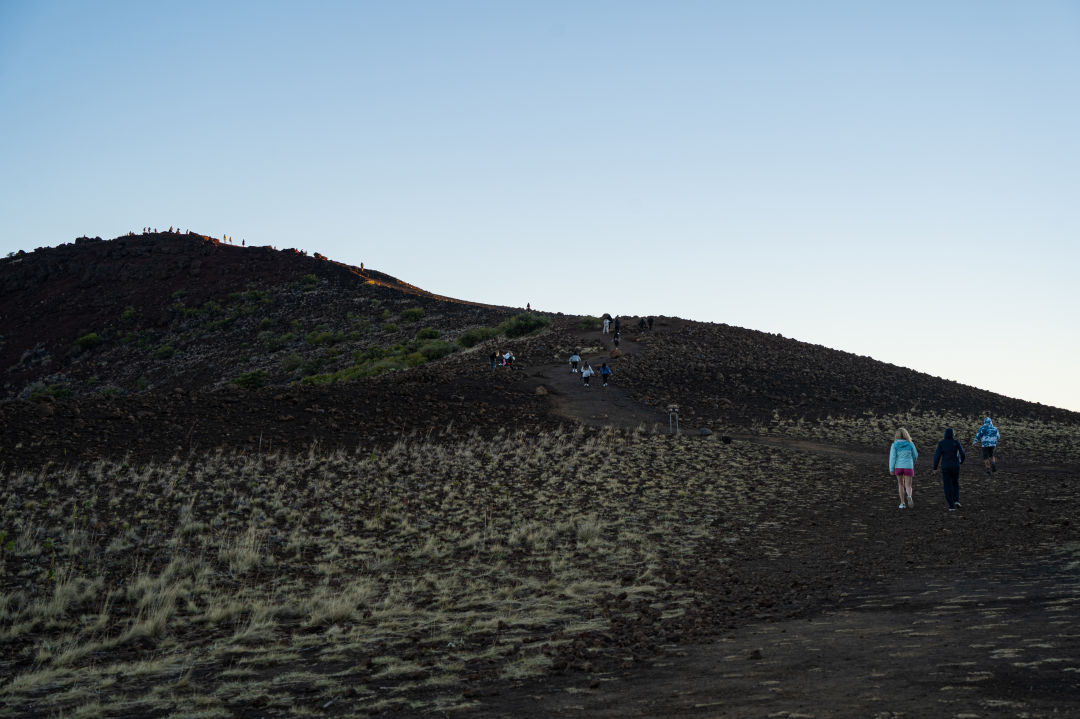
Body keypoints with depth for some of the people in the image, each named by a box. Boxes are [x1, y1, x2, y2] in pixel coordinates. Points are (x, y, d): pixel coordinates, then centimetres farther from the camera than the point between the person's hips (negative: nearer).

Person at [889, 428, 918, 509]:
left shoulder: (894, 445, -5)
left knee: (900, 484, 20)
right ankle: (909, 496, -34)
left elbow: (892, 457, -10)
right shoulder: (910, 444, -1)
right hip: (908, 467, -1)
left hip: (898, 467, 1)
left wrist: (891, 469, -7)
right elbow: (915, 455, 9)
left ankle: (903, 503, 18)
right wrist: (913, 463, 29)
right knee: (908, 486, -1)